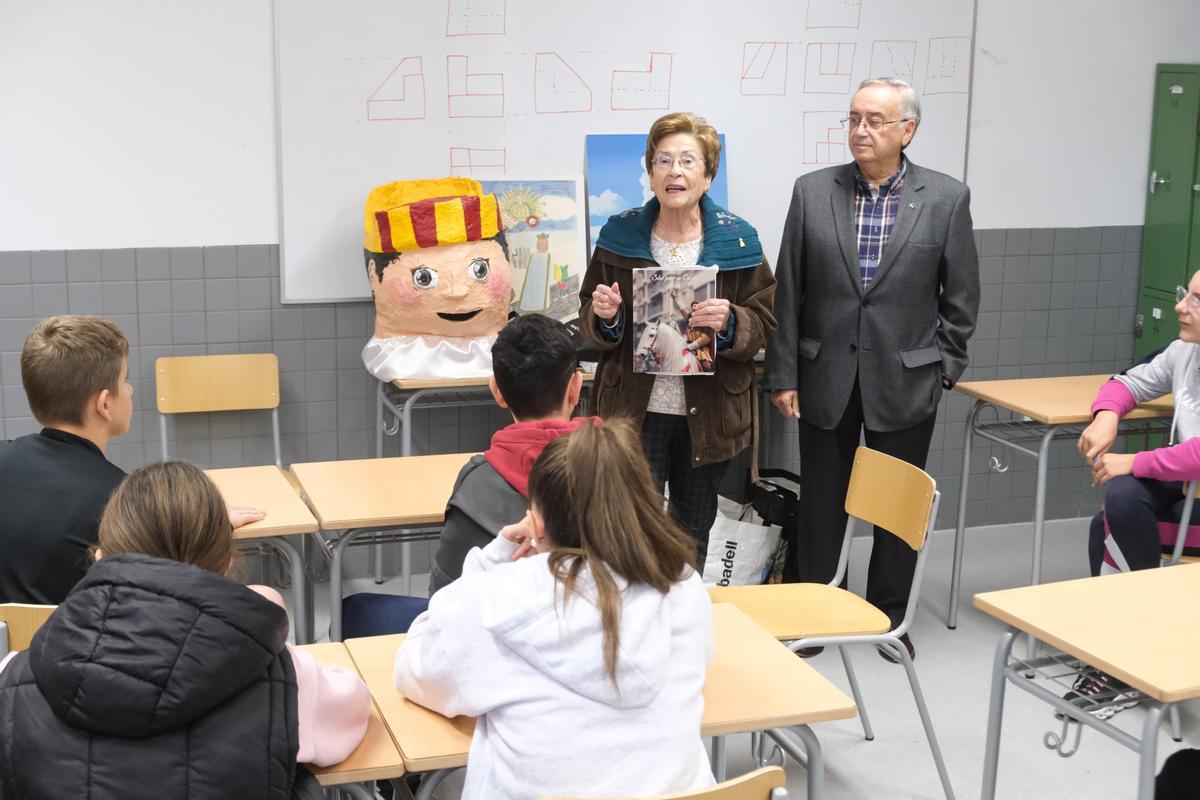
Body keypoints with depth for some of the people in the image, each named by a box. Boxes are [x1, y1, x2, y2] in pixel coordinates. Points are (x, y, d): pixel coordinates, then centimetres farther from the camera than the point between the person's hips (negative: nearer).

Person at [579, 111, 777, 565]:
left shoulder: (737, 242, -3)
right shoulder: (619, 237, 0)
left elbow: (763, 324, 0)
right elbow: (590, 327, 8)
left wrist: (729, 323, -21)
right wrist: (604, 317, -15)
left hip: (708, 416, 1)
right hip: (636, 413, 0)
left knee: (694, 533, 16)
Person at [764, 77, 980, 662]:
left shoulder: (946, 199, -4)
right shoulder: (813, 191, -1)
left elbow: (961, 296, 2)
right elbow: (789, 291, 1)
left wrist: (943, 368, -1)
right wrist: (783, 374, -1)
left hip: (905, 382, -1)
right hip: (826, 378, 1)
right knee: (821, 503, 11)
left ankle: (890, 617, 28)